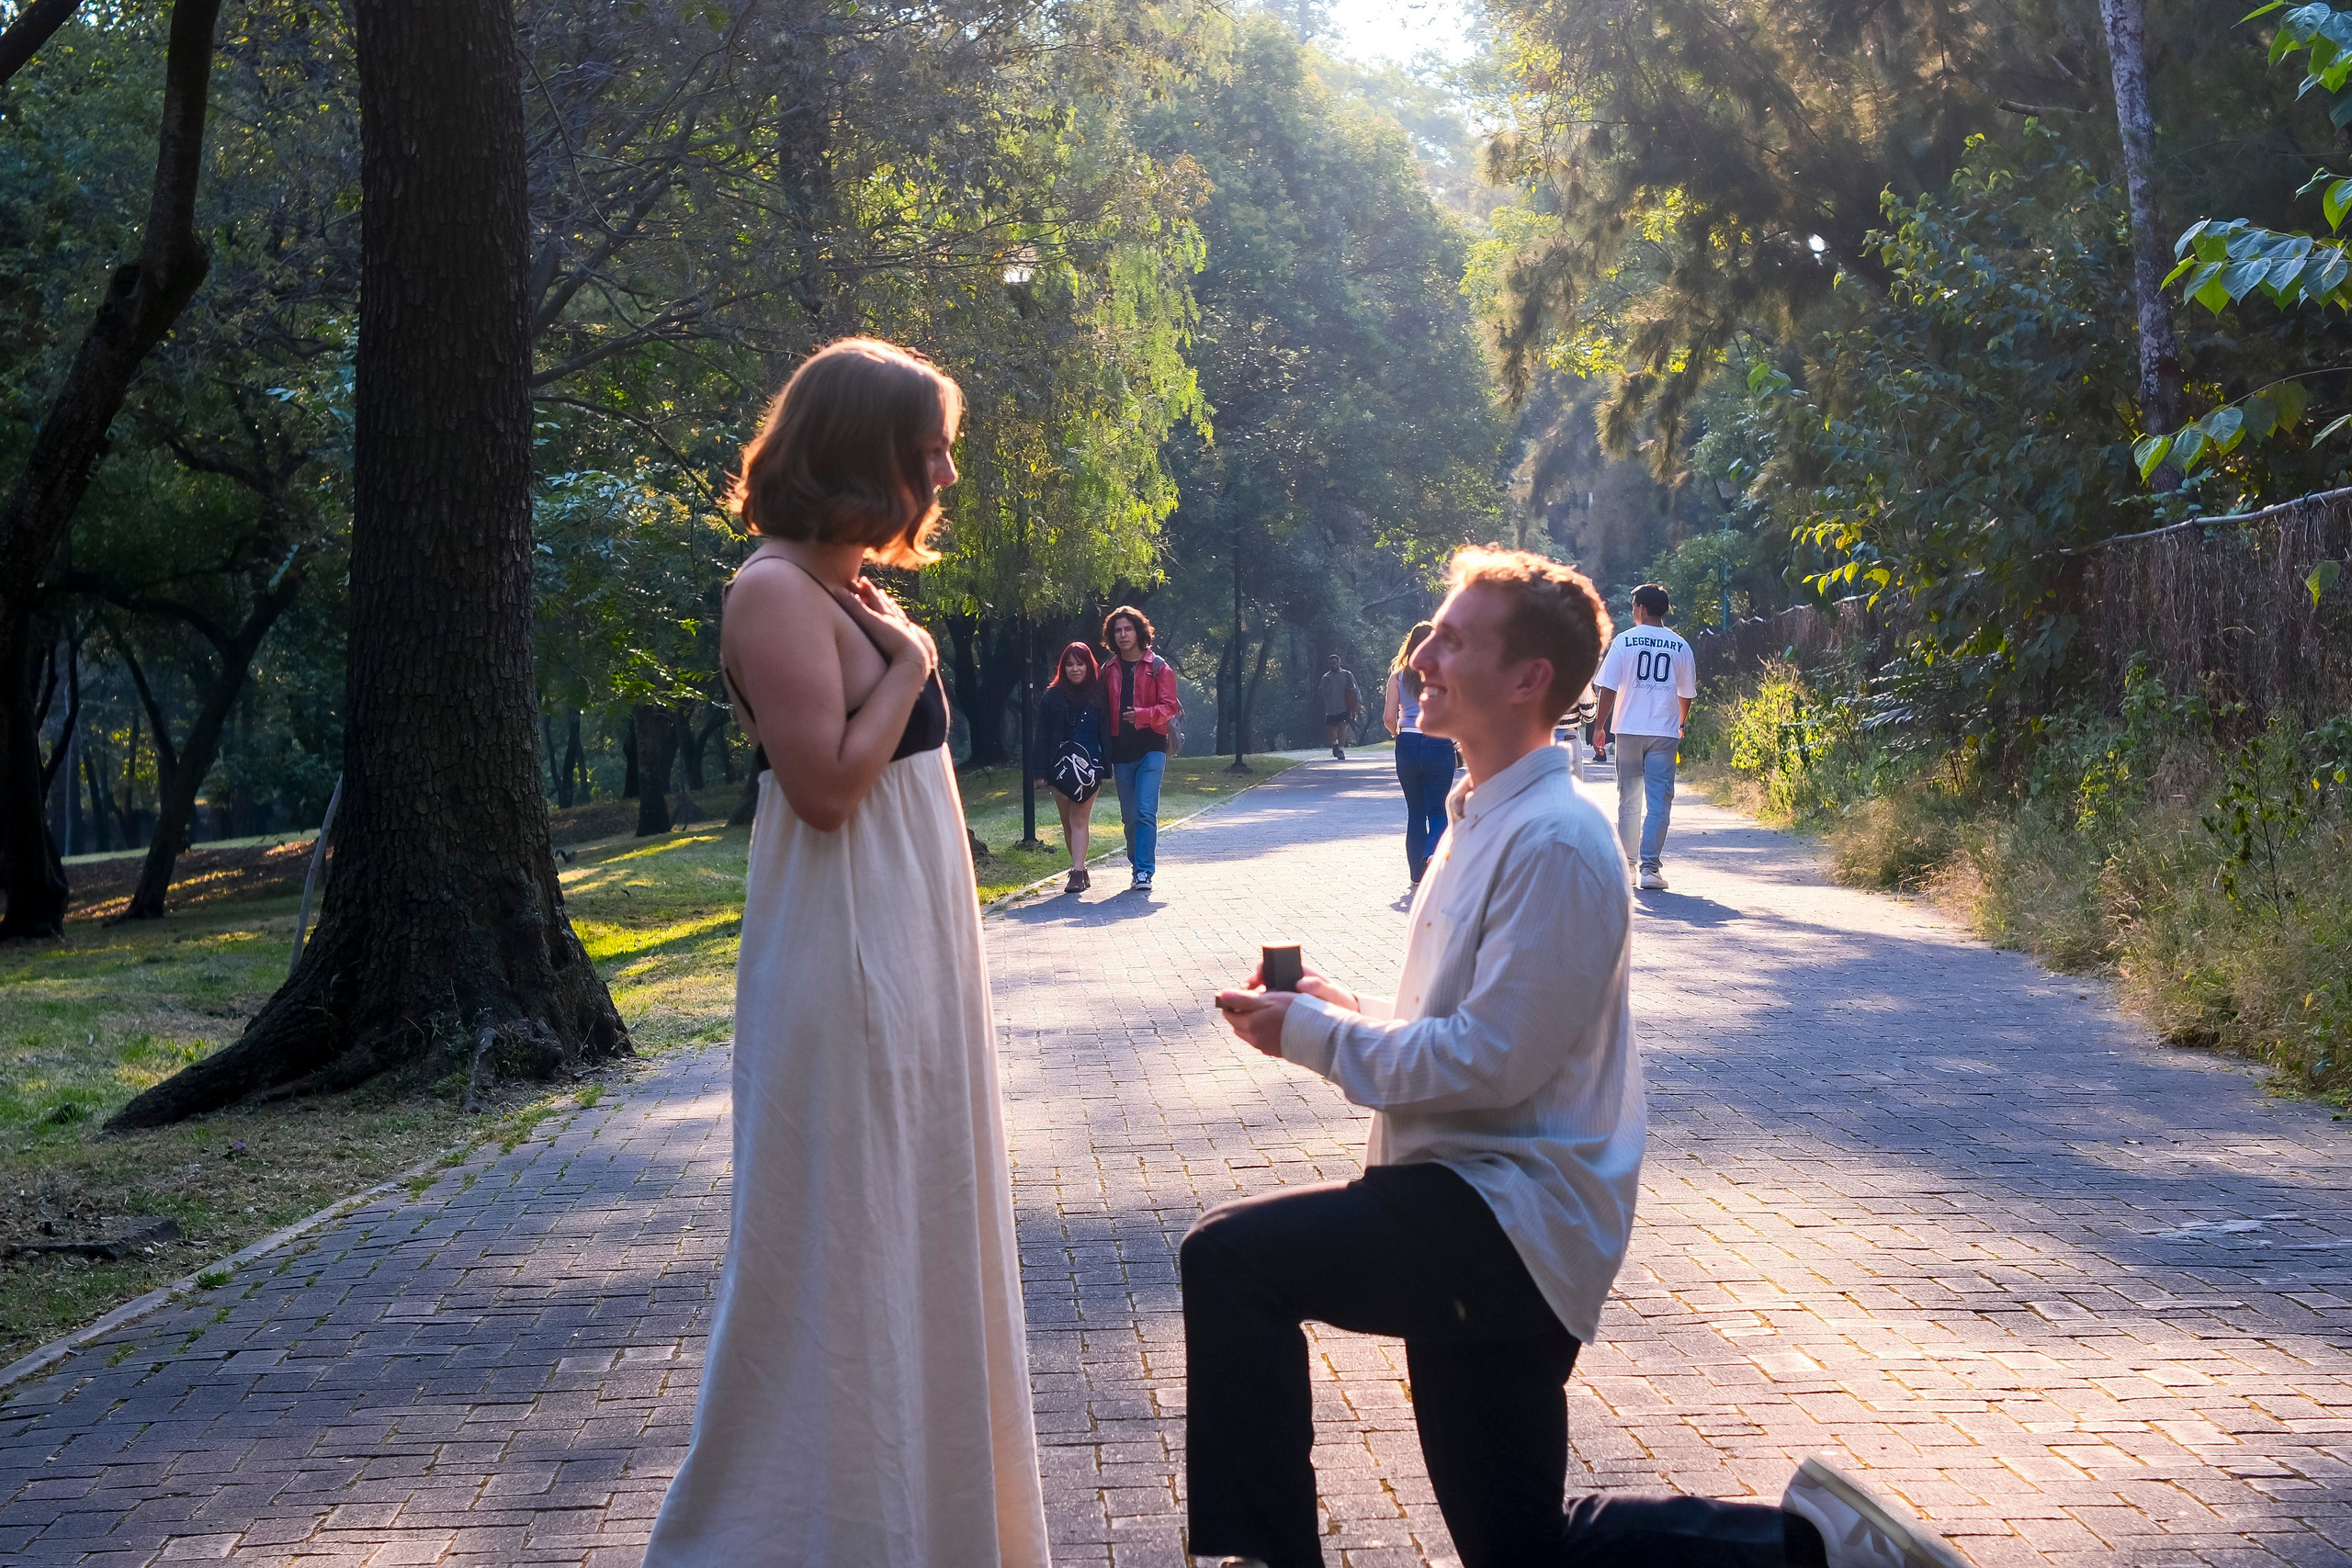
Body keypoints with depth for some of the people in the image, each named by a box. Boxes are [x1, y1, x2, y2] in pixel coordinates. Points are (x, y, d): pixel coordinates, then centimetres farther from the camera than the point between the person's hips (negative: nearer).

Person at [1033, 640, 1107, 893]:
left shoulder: (1098, 695, 3)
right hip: (1060, 767, 2)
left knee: (1080, 819, -8)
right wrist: (1040, 772, -2)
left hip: (1089, 767, -2)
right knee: (1068, 822, 8)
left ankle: (1077, 873, -13)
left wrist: (1105, 767, -3)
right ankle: (1079, 870, 21)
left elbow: (1106, 732, 5)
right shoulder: (1052, 697, 4)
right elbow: (1042, 737, 3)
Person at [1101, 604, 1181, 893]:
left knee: (1145, 812, -14)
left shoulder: (1157, 667, 2)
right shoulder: (1109, 671, 12)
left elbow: (1169, 706, -4)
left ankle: (1144, 872, -15)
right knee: (1129, 816, 8)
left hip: (1151, 747, -4)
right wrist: (1104, 751, 5)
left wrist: (1142, 715, -21)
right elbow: (1104, 712, 13)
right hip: (1121, 752, 4)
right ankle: (1138, 864, 21)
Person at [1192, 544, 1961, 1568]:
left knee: (1230, 1259, -23)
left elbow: (1491, 1061, -23)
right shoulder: (1485, 819, 14)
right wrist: (1342, 1013, 5)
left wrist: (1311, 1032, -14)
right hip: (1482, 1222, 10)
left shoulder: (1551, 843, -18)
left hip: (1507, 1219, -10)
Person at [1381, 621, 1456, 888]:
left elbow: (1388, 717, -1)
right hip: (1439, 745, -2)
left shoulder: (1398, 676, 2)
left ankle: (1418, 873, 13)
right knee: (1438, 812, 5)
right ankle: (1433, 855, -24)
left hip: (1408, 746, 2)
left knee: (1415, 812, 13)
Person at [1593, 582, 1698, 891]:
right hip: (1664, 732, 0)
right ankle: (1650, 867, -10)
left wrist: (1599, 724, 5)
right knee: (1659, 801, -2)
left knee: (1629, 799, 11)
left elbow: (1608, 687, -3)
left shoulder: (1624, 640, -1)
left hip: (1629, 730, 0)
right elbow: (1686, 694, 11)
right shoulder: (1681, 647, 5)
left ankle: (1627, 861, 17)